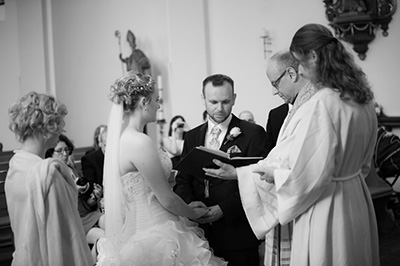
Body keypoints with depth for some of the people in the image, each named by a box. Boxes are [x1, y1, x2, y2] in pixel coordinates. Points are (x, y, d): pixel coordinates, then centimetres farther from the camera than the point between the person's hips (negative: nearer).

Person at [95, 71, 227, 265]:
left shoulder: (120, 138, 8)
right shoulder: (140, 142, -20)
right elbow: (166, 199, -15)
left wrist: (185, 208, 17)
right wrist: (192, 213, 4)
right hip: (155, 235, -9)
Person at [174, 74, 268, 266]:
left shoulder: (253, 133, -2)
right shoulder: (192, 137, 13)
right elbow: (182, 181, 11)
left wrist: (224, 208, -17)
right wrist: (190, 203, -10)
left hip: (238, 235, -3)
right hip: (200, 232, 4)